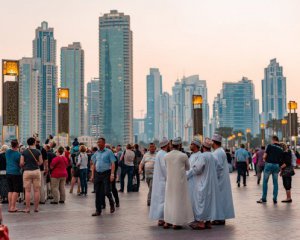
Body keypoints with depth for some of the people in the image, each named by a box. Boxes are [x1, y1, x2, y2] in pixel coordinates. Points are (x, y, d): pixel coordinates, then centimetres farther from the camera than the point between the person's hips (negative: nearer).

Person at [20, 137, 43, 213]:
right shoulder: (38, 152, -1)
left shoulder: (24, 152, -1)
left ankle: (27, 208, 2)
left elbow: (21, 163, -5)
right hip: (36, 171, 0)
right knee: (36, 190, 6)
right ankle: (36, 207, 8)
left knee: (27, 191, 3)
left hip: (27, 172, 0)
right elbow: (41, 162, 0)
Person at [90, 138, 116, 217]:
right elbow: (94, 165, 16)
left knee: (107, 191, -8)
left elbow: (112, 164, -7)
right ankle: (98, 210, 11)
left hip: (106, 174, -5)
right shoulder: (96, 153, 13)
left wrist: (112, 174, -16)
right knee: (98, 193, 5)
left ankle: (112, 204, 21)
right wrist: (92, 175, 9)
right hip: (97, 174, 5)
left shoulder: (108, 152, -2)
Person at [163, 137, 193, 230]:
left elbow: (166, 167, 9)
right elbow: (188, 168, 3)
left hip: (169, 180, 4)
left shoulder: (166, 156, -1)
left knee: (169, 200, 13)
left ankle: (167, 222, 16)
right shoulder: (183, 155, -11)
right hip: (180, 180, -4)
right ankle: (176, 223, 5)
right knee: (178, 200, 4)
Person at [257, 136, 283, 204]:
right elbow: (281, 159, 6)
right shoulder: (281, 149, 8)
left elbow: (264, 156, -9)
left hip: (269, 164, -4)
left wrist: (265, 159, 11)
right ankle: (275, 199, 7)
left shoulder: (270, 146, -5)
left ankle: (264, 199, 7)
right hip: (276, 165, 4)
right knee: (275, 183, 9)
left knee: (265, 182, 5)